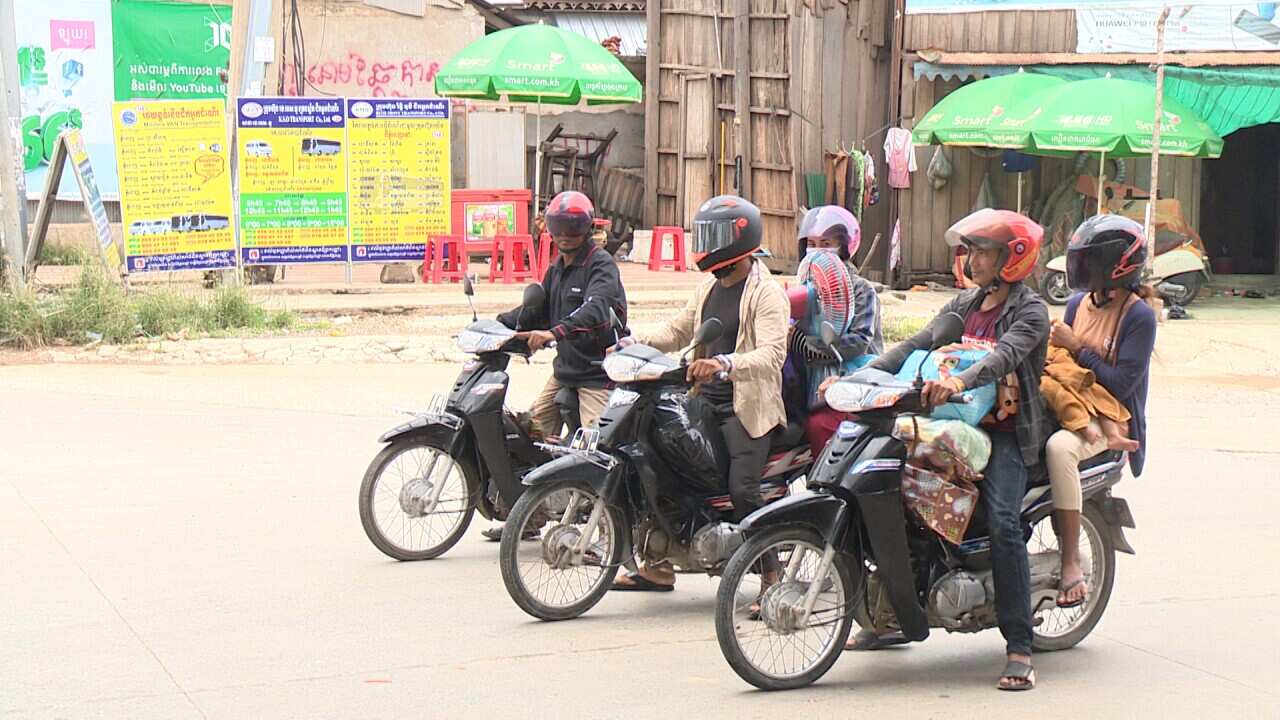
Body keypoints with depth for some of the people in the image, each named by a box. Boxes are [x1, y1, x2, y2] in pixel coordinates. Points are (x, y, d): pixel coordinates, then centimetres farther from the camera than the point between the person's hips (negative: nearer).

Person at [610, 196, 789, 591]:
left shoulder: (766, 292, -10)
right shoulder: (709, 287, 17)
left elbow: (772, 354, -24)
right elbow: (677, 331, 23)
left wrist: (725, 363, -40)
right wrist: (633, 342, 6)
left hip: (747, 407, -9)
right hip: (705, 402, 9)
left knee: (742, 491, -22)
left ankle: (774, 576, -8)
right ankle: (659, 566, 15)